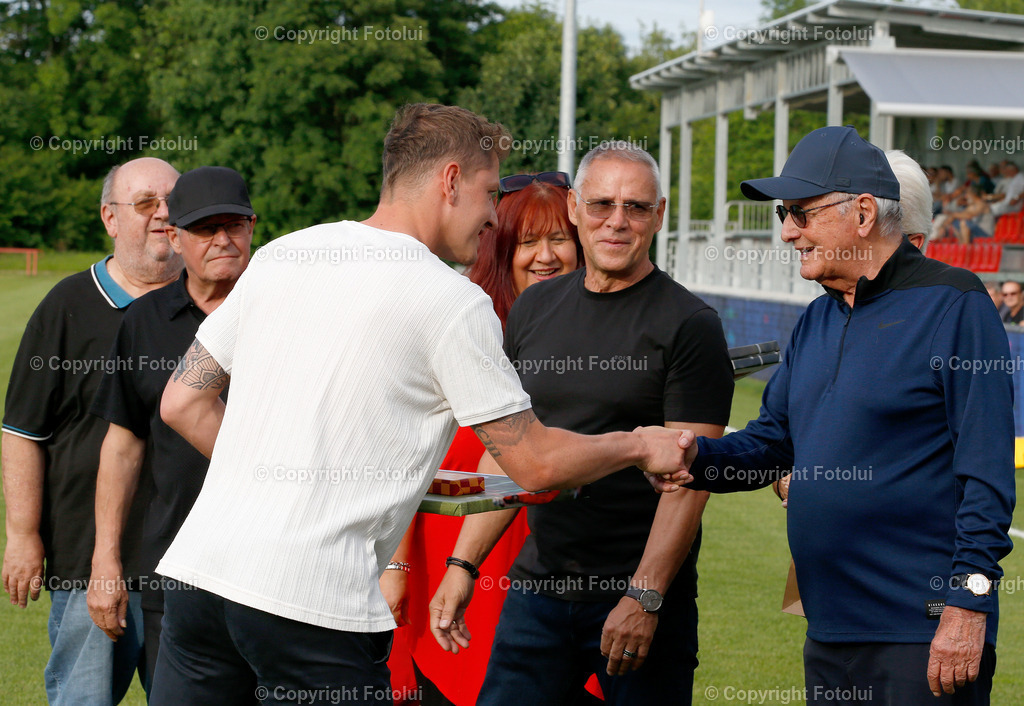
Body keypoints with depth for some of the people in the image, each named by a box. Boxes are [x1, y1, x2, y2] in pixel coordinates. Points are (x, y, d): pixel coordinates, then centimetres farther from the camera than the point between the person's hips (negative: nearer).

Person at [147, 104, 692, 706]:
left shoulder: (278, 256, 13)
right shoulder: (455, 302, -5)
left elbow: (182, 403, 16)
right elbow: (536, 463, -1)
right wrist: (639, 447, 17)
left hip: (197, 566, 6)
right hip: (316, 600, -6)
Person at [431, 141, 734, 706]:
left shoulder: (689, 326, -6)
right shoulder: (534, 309, 10)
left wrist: (645, 596, -19)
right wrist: (463, 563, 9)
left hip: (643, 596, -5)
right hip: (537, 590, 5)